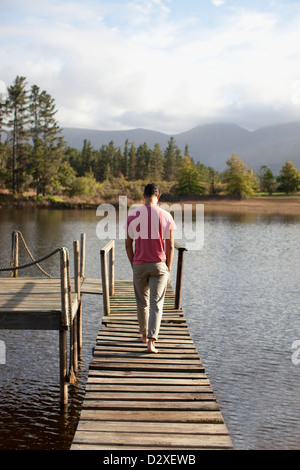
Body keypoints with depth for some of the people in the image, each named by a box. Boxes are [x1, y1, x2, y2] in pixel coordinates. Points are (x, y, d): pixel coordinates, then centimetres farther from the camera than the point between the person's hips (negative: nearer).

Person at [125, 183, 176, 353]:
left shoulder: (133, 215, -2)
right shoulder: (166, 216, -6)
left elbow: (128, 244, 1)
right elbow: (170, 246, -3)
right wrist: (168, 268, 8)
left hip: (139, 266, 2)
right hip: (159, 265, -2)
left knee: (142, 302, 18)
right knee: (156, 304, 0)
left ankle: (144, 335, 35)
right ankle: (151, 341, -10)